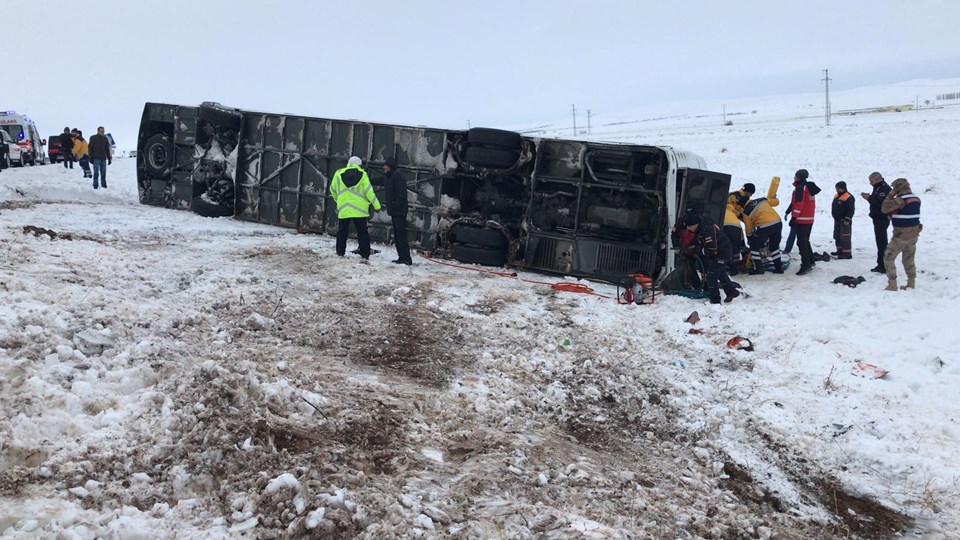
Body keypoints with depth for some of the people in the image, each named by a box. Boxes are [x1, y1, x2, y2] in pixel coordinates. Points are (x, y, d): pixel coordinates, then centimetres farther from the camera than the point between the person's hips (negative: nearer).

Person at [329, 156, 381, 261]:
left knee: (342, 231, 15)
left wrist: (338, 200, 30)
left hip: (343, 209, 2)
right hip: (360, 209, -1)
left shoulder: (339, 173, 3)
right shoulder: (362, 174, -4)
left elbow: (333, 189, 13)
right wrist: (376, 204, 0)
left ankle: (340, 252, 15)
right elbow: (369, 191, -7)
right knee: (362, 232, 4)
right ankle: (365, 255, 0)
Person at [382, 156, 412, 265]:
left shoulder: (397, 176, -13)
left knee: (401, 234, -11)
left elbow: (401, 194, -20)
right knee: (397, 235, 12)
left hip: (399, 211, -10)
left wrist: (396, 206, -22)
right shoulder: (390, 176, 18)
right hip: (395, 211, 10)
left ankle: (406, 258, -11)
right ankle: (402, 257, 16)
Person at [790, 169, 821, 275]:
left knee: (802, 242, -10)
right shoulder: (809, 187, 16)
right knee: (806, 240, 21)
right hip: (809, 219, 10)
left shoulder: (800, 188, -14)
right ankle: (810, 261, 27)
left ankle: (806, 265, -14)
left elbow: (799, 204, -21)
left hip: (802, 220, -10)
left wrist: (794, 217, -20)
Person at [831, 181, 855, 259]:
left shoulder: (849, 197, -16)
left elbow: (851, 210, -19)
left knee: (845, 237, -11)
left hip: (844, 221, -10)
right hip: (837, 220, 10)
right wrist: (835, 217, 23)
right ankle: (840, 250, 27)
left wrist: (847, 219, -22)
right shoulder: (836, 196, 13)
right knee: (837, 236, 16)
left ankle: (847, 253, -11)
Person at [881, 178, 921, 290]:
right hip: (914, 233, 7)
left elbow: (884, 208, -12)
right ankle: (911, 284, 22)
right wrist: (894, 216, 13)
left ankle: (892, 285, -1)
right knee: (909, 259, 18)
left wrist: (890, 196, -4)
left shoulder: (900, 200, -19)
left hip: (901, 235, -7)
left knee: (888, 258, 3)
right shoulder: (916, 199, 6)